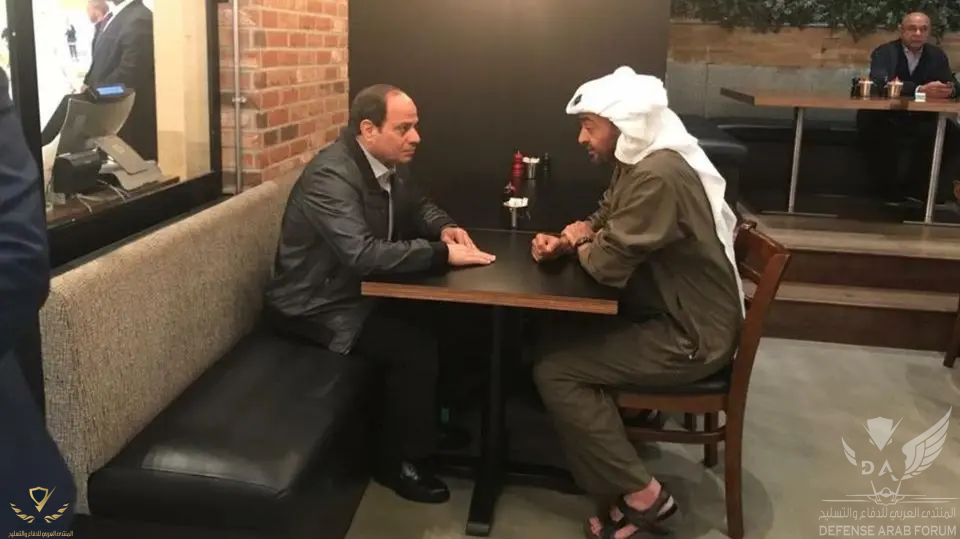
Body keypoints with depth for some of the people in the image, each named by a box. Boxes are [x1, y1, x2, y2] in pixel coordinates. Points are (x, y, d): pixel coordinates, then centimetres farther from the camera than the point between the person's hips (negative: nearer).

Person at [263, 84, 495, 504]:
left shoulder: (389, 165, 1)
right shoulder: (331, 175, -27)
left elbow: (418, 206, 18)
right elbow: (363, 254, -38)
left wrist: (445, 229, -5)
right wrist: (442, 254, -34)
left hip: (361, 288, 9)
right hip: (319, 305, -9)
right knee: (416, 345, -22)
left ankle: (437, 420, 15)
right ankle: (397, 461, -3)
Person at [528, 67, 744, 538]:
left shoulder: (657, 176, -27)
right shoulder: (641, 161, 6)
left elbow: (607, 265, -27)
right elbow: (604, 219, 19)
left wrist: (582, 247, -4)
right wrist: (567, 239, -3)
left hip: (691, 336, -10)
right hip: (673, 312, 10)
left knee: (554, 371, -12)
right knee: (561, 335, 13)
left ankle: (639, 495, -4)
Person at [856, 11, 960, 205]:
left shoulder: (937, 55, 6)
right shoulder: (884, 53, -8)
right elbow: (881, 84, -28)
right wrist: (921, 90, -40)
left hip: (923, 119, 4)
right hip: (888, 119, -4)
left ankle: (918, 188, -2)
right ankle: (892, 189, -17)